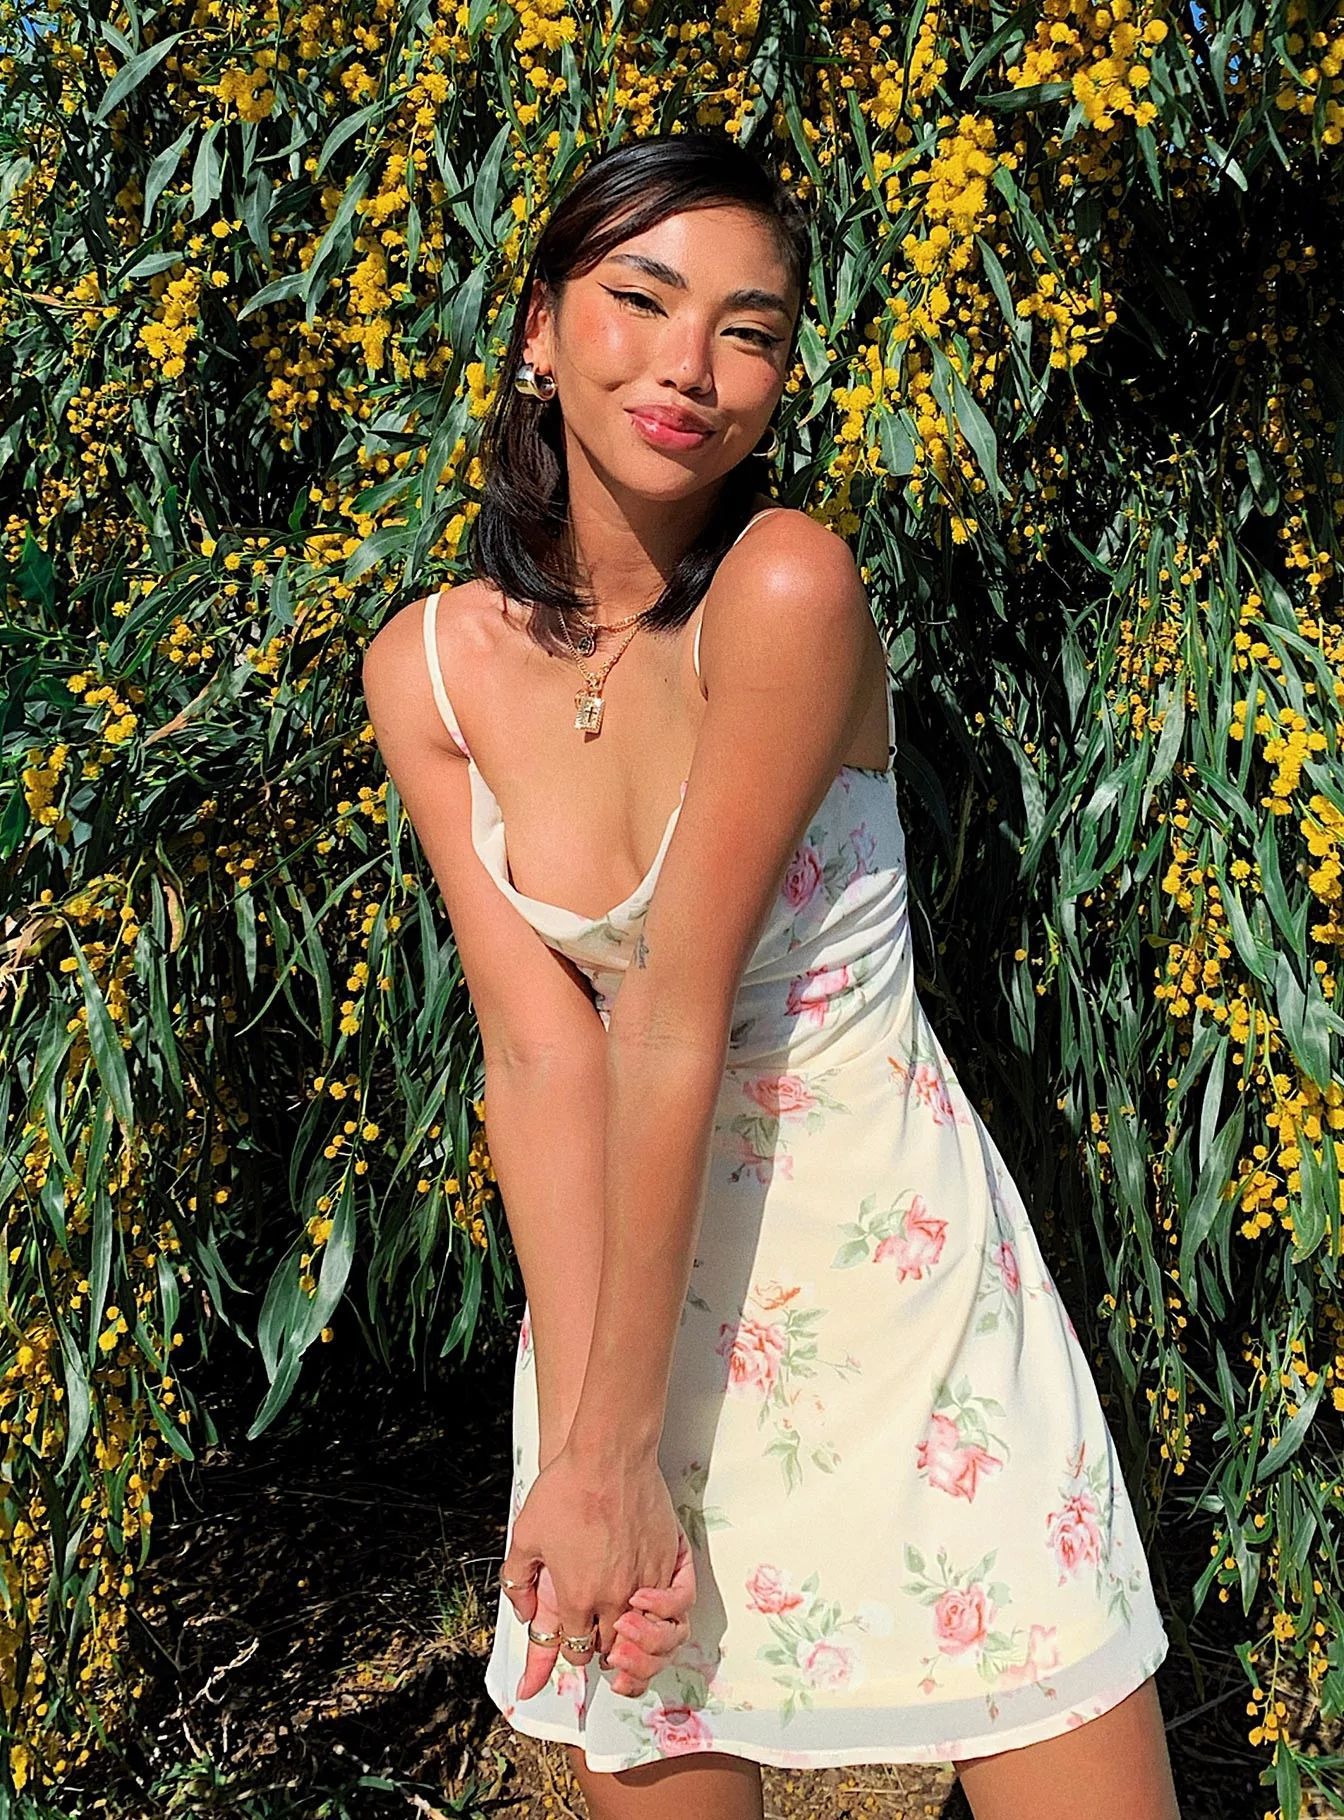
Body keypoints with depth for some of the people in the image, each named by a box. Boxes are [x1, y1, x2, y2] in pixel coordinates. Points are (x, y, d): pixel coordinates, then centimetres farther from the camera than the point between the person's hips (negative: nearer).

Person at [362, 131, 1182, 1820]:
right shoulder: (431, 666, -4)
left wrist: (604, 1457, -16)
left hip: (899, 1286, -3)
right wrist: (590, 1450, -20)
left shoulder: (789, 586, -18)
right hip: (621, 1278, 3)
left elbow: (676, 1028, -20)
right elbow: (540, 1056, -12)